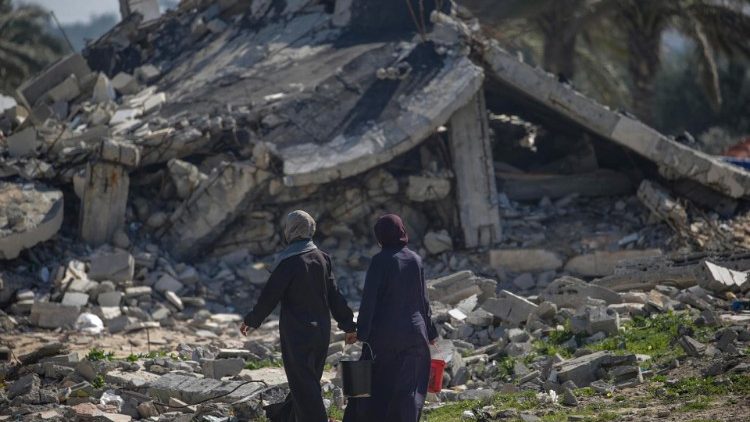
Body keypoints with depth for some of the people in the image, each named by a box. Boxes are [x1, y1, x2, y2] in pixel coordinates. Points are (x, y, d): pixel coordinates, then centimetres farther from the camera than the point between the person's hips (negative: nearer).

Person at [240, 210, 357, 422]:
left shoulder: (288, 261, -16)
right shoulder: (322, 258, 3)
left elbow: (269, 296, -12)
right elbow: (334, 296, 5)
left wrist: (251, 321, 0)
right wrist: (348, 325, 11)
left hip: (296, 333, -7)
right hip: (321, 331, 7)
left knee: (303, 382, -1)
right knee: (309, 379, 18)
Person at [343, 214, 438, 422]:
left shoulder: (380, 261, -10)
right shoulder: (415, 260, 4)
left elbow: (369, 299, -15)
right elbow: (423, 299, 9)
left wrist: (362, 332, -13)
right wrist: (430, 331, 18)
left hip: (384, 333, -4)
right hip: (413, 332, 4)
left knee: (376, 386, 4)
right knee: (408, 389, 9)